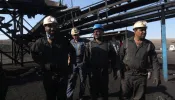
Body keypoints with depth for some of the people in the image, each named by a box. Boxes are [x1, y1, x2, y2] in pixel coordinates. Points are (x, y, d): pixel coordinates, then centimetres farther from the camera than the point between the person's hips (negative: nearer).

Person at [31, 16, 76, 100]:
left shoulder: (63, 40, -6)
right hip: (48, 75, 1)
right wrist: (43, 64, 5)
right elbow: (33, 53, 13)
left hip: (62, 75, 0)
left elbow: (72, 51, 12)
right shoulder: (40, 42, -6)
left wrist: (71, 63, 8)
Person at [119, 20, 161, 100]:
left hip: (141, 76, 1)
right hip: (126, 74, 0)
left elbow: (154, 61, 2)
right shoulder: (127, 42, 0)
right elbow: (120, 57, 2)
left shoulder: (149, 44, 1)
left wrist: (157, 76, -4)